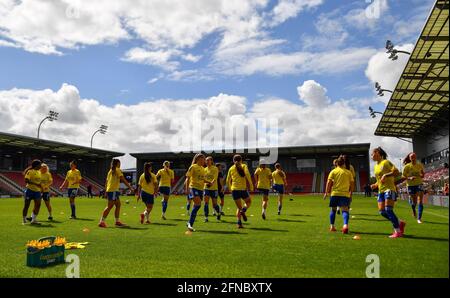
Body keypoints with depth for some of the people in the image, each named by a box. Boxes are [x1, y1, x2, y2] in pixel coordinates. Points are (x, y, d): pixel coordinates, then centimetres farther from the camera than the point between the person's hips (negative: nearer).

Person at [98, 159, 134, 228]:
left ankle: (117, 221, 12)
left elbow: (106, 182, 18)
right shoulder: (117, 170, -5)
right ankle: (102, 221, -8)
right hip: (113, 190, -9)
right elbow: (123, 180, -10)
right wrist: (130, 188, -8)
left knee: (118, 205, 11)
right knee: (110, 206, -8)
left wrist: (106, 192, 20)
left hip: (109, 190, 9)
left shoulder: (110, 171, 19)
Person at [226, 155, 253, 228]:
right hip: (243, 189, -3)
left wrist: (231, 188, 29)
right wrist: (251, 185, -9)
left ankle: (239, 223, -4)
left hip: (234, 190, 3)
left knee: (239, 207, 13)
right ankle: (243, 211, -8)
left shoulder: (231, 168, 12)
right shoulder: (244, 166, 4)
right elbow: (247, 175, -13)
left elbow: (228, 181, 15)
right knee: (248, 202, 22)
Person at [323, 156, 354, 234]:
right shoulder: (348, 172, 9)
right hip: (345, 194, -1)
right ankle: (345, 225, -31)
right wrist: (350, 192, 20)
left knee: (333, 209, 15)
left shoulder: (333, 171, 6)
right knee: (345, 210, -8)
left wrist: (326, 192, 1)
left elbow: (329, 182, -2)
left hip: (334, 193, 1)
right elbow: (352, 183, 8)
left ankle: (332, 226, 18)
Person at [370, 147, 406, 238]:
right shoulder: (376, 166, 19)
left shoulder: (386, 162, -6)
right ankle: (399, 223, 19)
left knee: (388, 210, -16)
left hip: (389, 189, -8)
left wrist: (386, 175, -24)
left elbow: (396, 172, -15)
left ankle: (398, 231, -6)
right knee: (382, 212, 1)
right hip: (381, 190, 8)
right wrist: (375, 185, 10)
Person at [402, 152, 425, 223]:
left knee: (420, 201, -10)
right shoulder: (407, 166, -10)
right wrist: (409, 178, -25)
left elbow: (423, 173, 15)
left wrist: (422, 175, -8)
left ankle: (419, 218, -4)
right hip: (411, 185, -1)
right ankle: (413, 210, 44)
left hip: (419, 184, 1)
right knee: (414, 202, 7)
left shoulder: (420, 165, -2)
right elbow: (403, 177, -6)